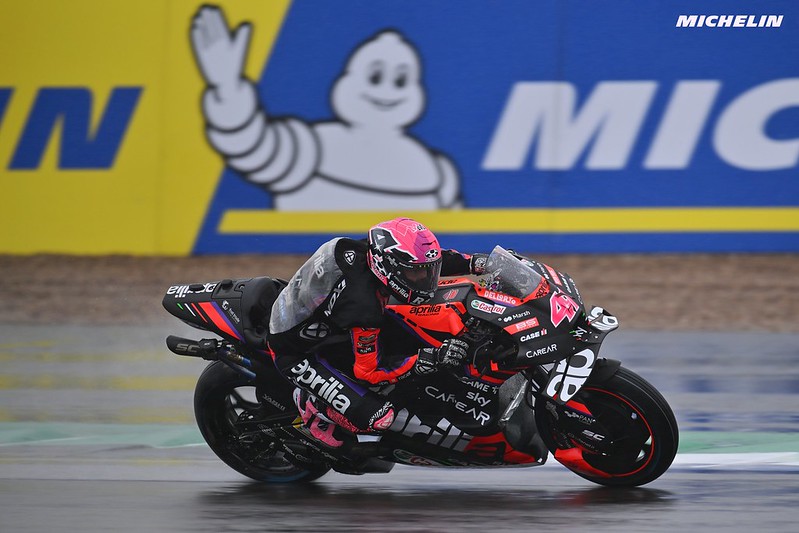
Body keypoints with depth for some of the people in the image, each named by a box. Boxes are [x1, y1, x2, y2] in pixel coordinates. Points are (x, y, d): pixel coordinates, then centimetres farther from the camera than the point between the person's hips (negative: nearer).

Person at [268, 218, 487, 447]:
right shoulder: (363, 302, -37)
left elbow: (431, 259, 5)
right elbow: (370, 371, -27)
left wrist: (477, 262, -9)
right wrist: (433, 359, -34)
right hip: (298, 354, -9)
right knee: (379, 417, -21)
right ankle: (312, 404, 2)